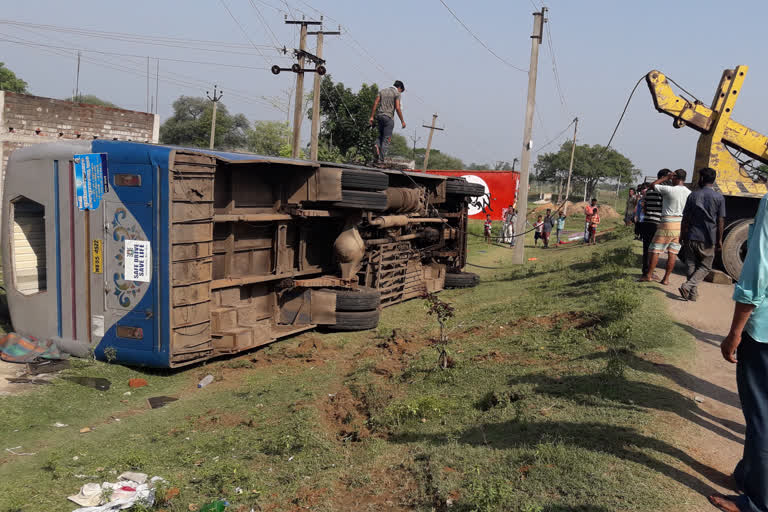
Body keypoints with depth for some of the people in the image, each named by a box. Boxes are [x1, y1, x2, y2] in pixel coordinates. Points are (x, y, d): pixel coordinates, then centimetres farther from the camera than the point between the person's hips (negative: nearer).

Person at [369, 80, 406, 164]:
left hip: (379, 116, 5)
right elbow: (397, 108, -10)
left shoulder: (382, 91, 14)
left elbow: (375, 103, 5)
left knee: (381, 135, 21)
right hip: (388, 117, -5)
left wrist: (372, 117, 6)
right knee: (386, 138, -1)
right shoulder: (397, 93, -2)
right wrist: (402, 121, -4)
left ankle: (377, 145, -11)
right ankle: (381, 159, -5)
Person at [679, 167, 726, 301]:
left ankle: (693, 293, 12)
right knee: (705, 267, 10)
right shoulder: (719, 197, -3)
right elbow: (720, 221, -4)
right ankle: (688, 286, -9)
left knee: (692, 265, 12)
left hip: (691, 237, 2)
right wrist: (719, 240, 3)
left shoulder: (693, 195, 1)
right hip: (708, 239, -1)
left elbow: (685, 218, 3)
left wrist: (683, 235, 12)